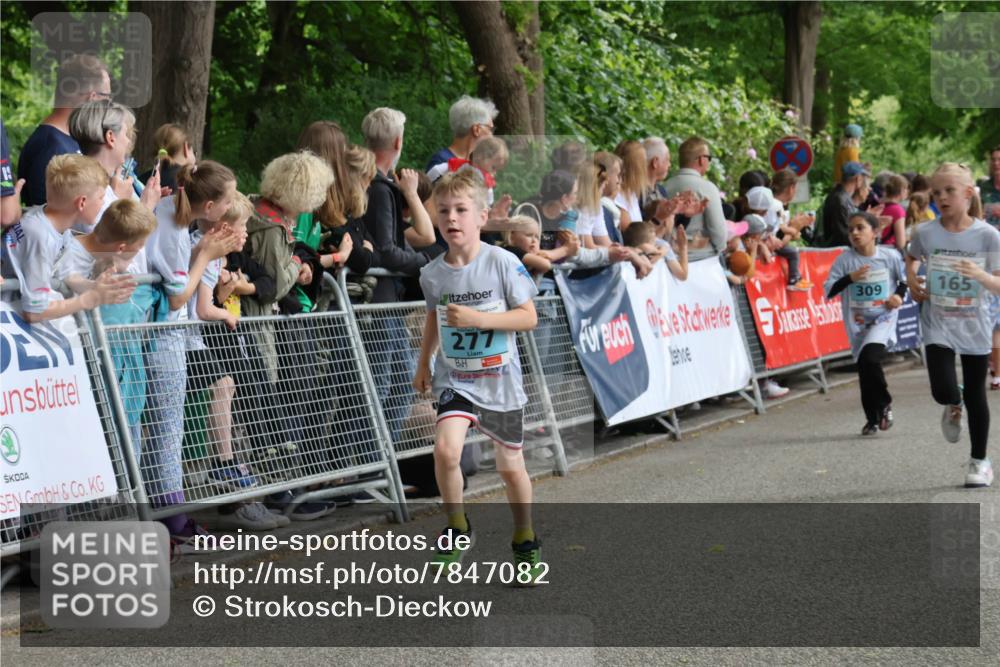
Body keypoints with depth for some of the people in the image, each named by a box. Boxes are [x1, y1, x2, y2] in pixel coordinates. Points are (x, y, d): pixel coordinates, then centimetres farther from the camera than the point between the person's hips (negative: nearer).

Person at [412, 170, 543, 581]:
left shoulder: (502, 263, -14)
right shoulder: (433, 274, -3)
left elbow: (529, 317, -13)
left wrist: (478, 318, -24)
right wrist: (423, 363, 22)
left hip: (500, 381, -2)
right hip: (455, 378, 2)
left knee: (510, 467, 10)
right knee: (445, 449, -21)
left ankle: (525, 541, 33)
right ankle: (457, 528, 3)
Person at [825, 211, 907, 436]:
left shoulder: (890, 256, -4)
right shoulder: (845, 259, -6)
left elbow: (905, 279, 14)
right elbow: (828, 291, -11)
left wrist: (899, 295, -4)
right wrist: (850, 278, -24)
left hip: (883, 318, -2)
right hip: (857, 323, 2)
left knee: (870, 359, -25)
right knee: (864, 372, 6)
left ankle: (884, 404, 0)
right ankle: (872, 419, 24)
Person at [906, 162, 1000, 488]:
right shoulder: (925, 233, -5)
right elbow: (911, 259, 18)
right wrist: (912, 281, -1)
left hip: (974, 326, 0)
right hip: (938, 324, 0)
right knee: (943, 390, -16)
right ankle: (953, 407, 22)